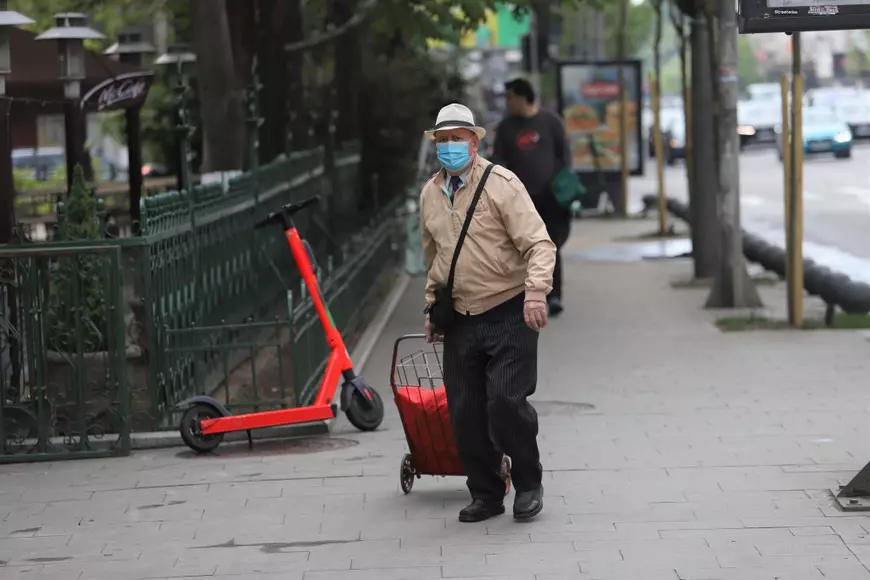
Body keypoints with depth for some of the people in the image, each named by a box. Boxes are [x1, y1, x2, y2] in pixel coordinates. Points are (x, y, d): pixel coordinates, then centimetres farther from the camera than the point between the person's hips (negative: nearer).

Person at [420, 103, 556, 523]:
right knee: (465, 413, 4)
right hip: (460, 320, 6)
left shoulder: (501, 184, -8)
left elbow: (539, 244, -14)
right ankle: (485, 494, 19)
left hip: (509, 315, -5)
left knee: (506, 402, -13)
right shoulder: (430, 194, 11)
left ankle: (528, 484, 9)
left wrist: (535, 289, -28)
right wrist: (432, 307, 25)